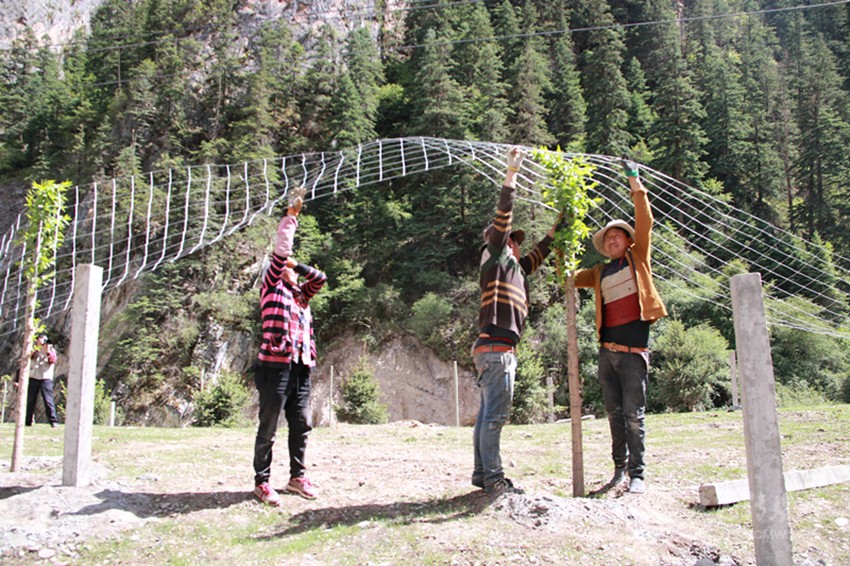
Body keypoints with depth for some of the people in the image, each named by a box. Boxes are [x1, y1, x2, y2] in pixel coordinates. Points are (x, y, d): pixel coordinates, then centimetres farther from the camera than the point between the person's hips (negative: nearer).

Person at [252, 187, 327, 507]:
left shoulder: (301, 296, 21)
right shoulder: (273, 289, 4)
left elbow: (321, 278, 21)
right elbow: (281, 252, -4)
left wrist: (298, 265, 14)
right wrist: (291, 215, 0)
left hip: (301, 367, 7)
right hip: (275, 365, -7)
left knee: (302, 424, 11)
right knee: (268, 427, -1)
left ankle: (297, 476, 22)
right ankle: (261, 482, 8)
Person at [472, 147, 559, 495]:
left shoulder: (514, 267, 26)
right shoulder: (495, 256, 2)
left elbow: (539, 254, 42)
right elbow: (503, 217, -8)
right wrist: (512, 173, -10)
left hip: (500, 349, 10)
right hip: (495, 347, -10)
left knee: (488, 413, 9)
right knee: (496, 413, -10)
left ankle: (482, 474, 13)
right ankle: (493, 477, -9)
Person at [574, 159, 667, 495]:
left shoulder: (637, 257, 7)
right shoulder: (600, 273, 18)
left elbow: (644, 222, -2)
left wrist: (636, 185, -5)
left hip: (633, 349, -5)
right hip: (607, 350, 5)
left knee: (633, 413, -5)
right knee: (614, 413, 9)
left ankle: (638, 474, 2)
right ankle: (620, 469, 18)